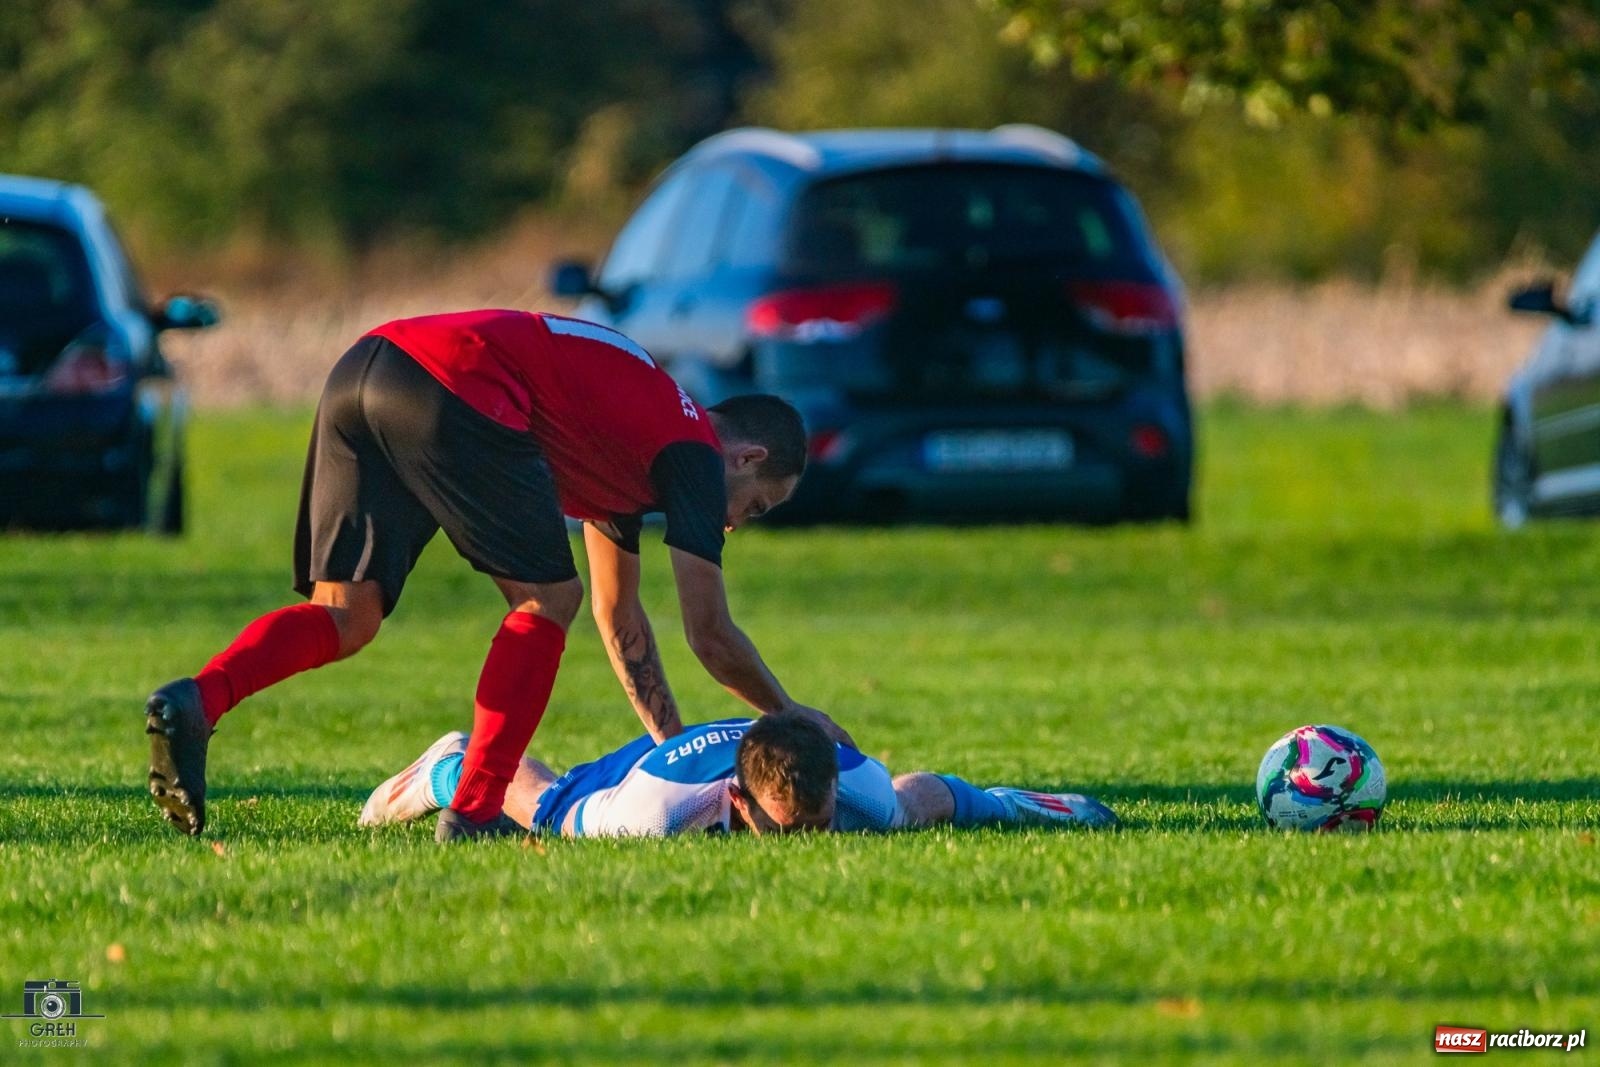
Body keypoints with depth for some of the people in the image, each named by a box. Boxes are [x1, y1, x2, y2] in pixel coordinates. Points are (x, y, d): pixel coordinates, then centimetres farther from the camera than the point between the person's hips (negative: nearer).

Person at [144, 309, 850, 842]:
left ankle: (196, 703, -17)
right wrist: (792, 717, 28)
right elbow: (710, 636, 12)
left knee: (346, 617, 8)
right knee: (546, 601, 7)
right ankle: (473, 812, 1)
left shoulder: (637, 424, 36)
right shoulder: (696, 452, 11)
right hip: (456, 387, -8)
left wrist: (675, 744, 45)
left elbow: (619, 616, 44)